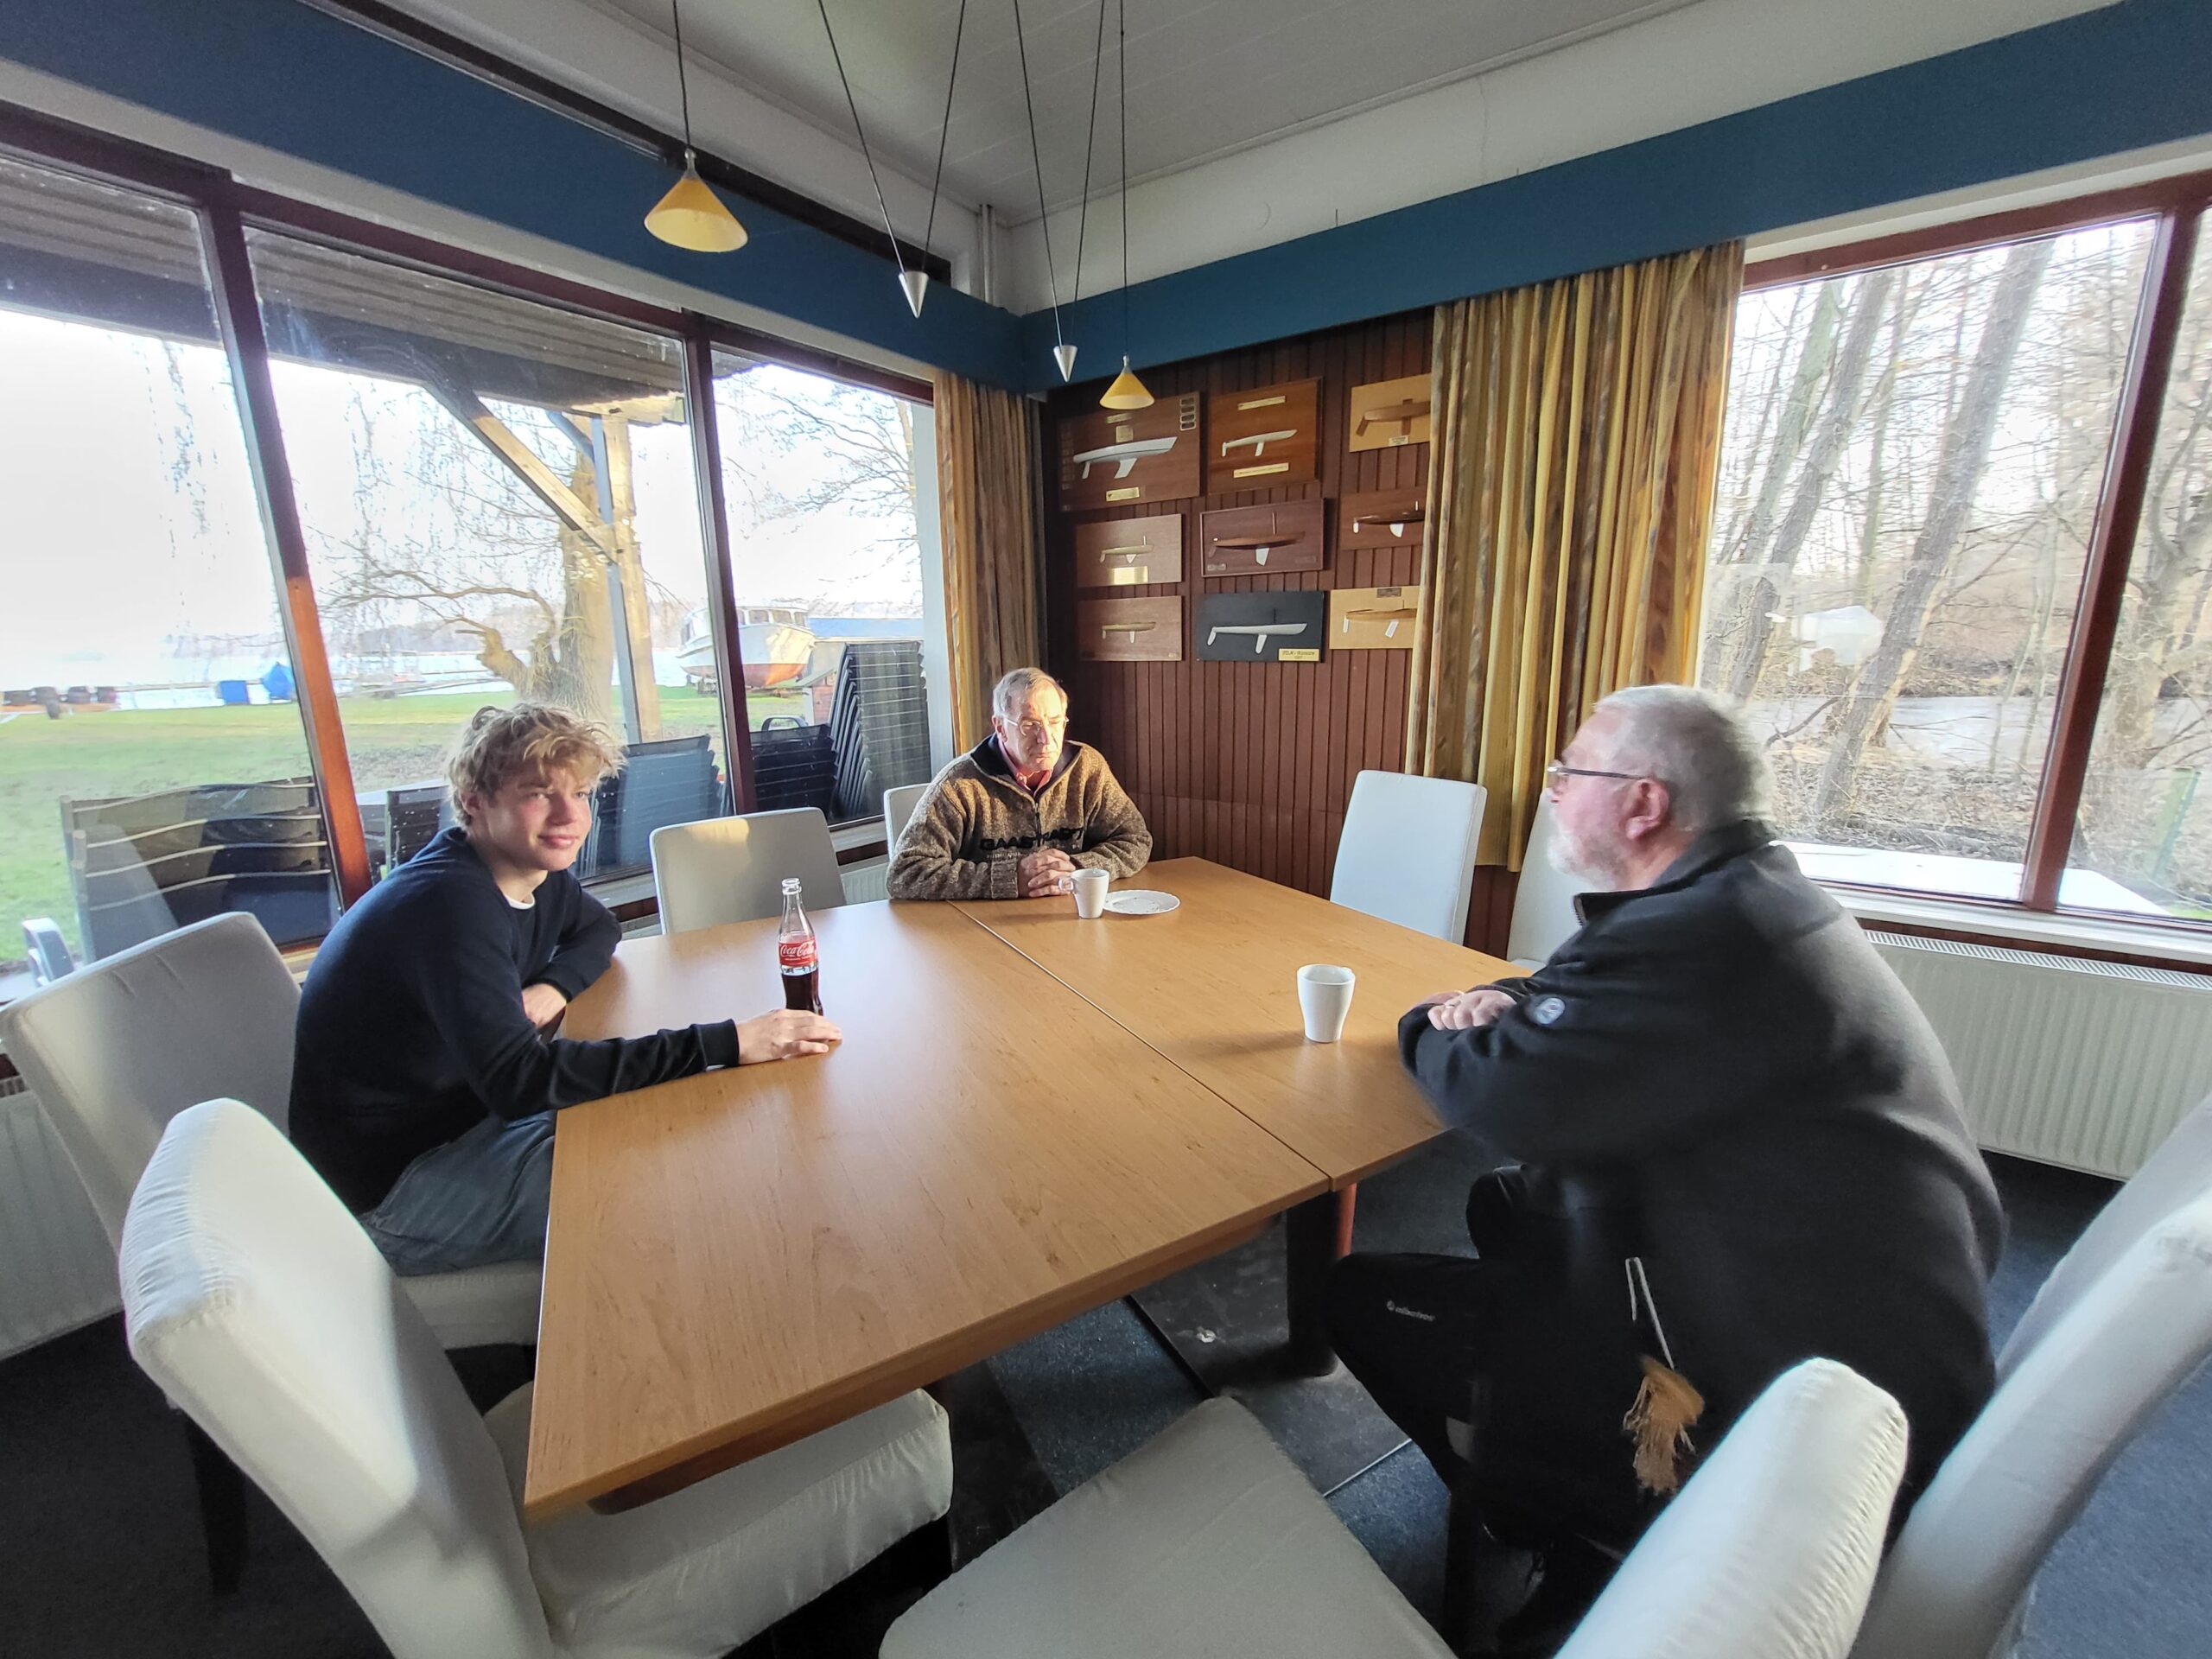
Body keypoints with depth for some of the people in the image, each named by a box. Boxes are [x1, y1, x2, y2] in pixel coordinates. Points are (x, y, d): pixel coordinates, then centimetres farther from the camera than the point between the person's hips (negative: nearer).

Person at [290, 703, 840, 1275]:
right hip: (390, 1189, -8)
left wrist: (555, 986, -8)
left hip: (463, 1116, 8)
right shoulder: (452, 903, -29)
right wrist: (728, 1042, -42)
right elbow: (518, 1080, -38)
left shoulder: (535, 870, -2)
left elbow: (599, 927, 18)